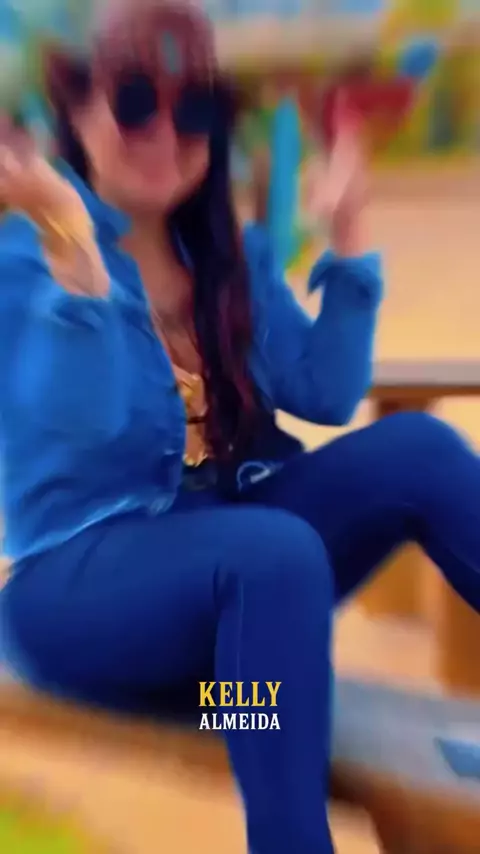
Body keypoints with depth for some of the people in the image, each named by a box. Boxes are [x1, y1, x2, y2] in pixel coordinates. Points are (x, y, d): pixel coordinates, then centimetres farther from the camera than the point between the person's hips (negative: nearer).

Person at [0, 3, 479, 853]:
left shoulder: (231, 252, 10)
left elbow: (326, 395, 1)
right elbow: (85, 423, -22)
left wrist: (346, 231, -2)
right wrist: (72, 241, -31)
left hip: (235, 553, 5)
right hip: (81, 578, -4)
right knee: (276, 551, -36)